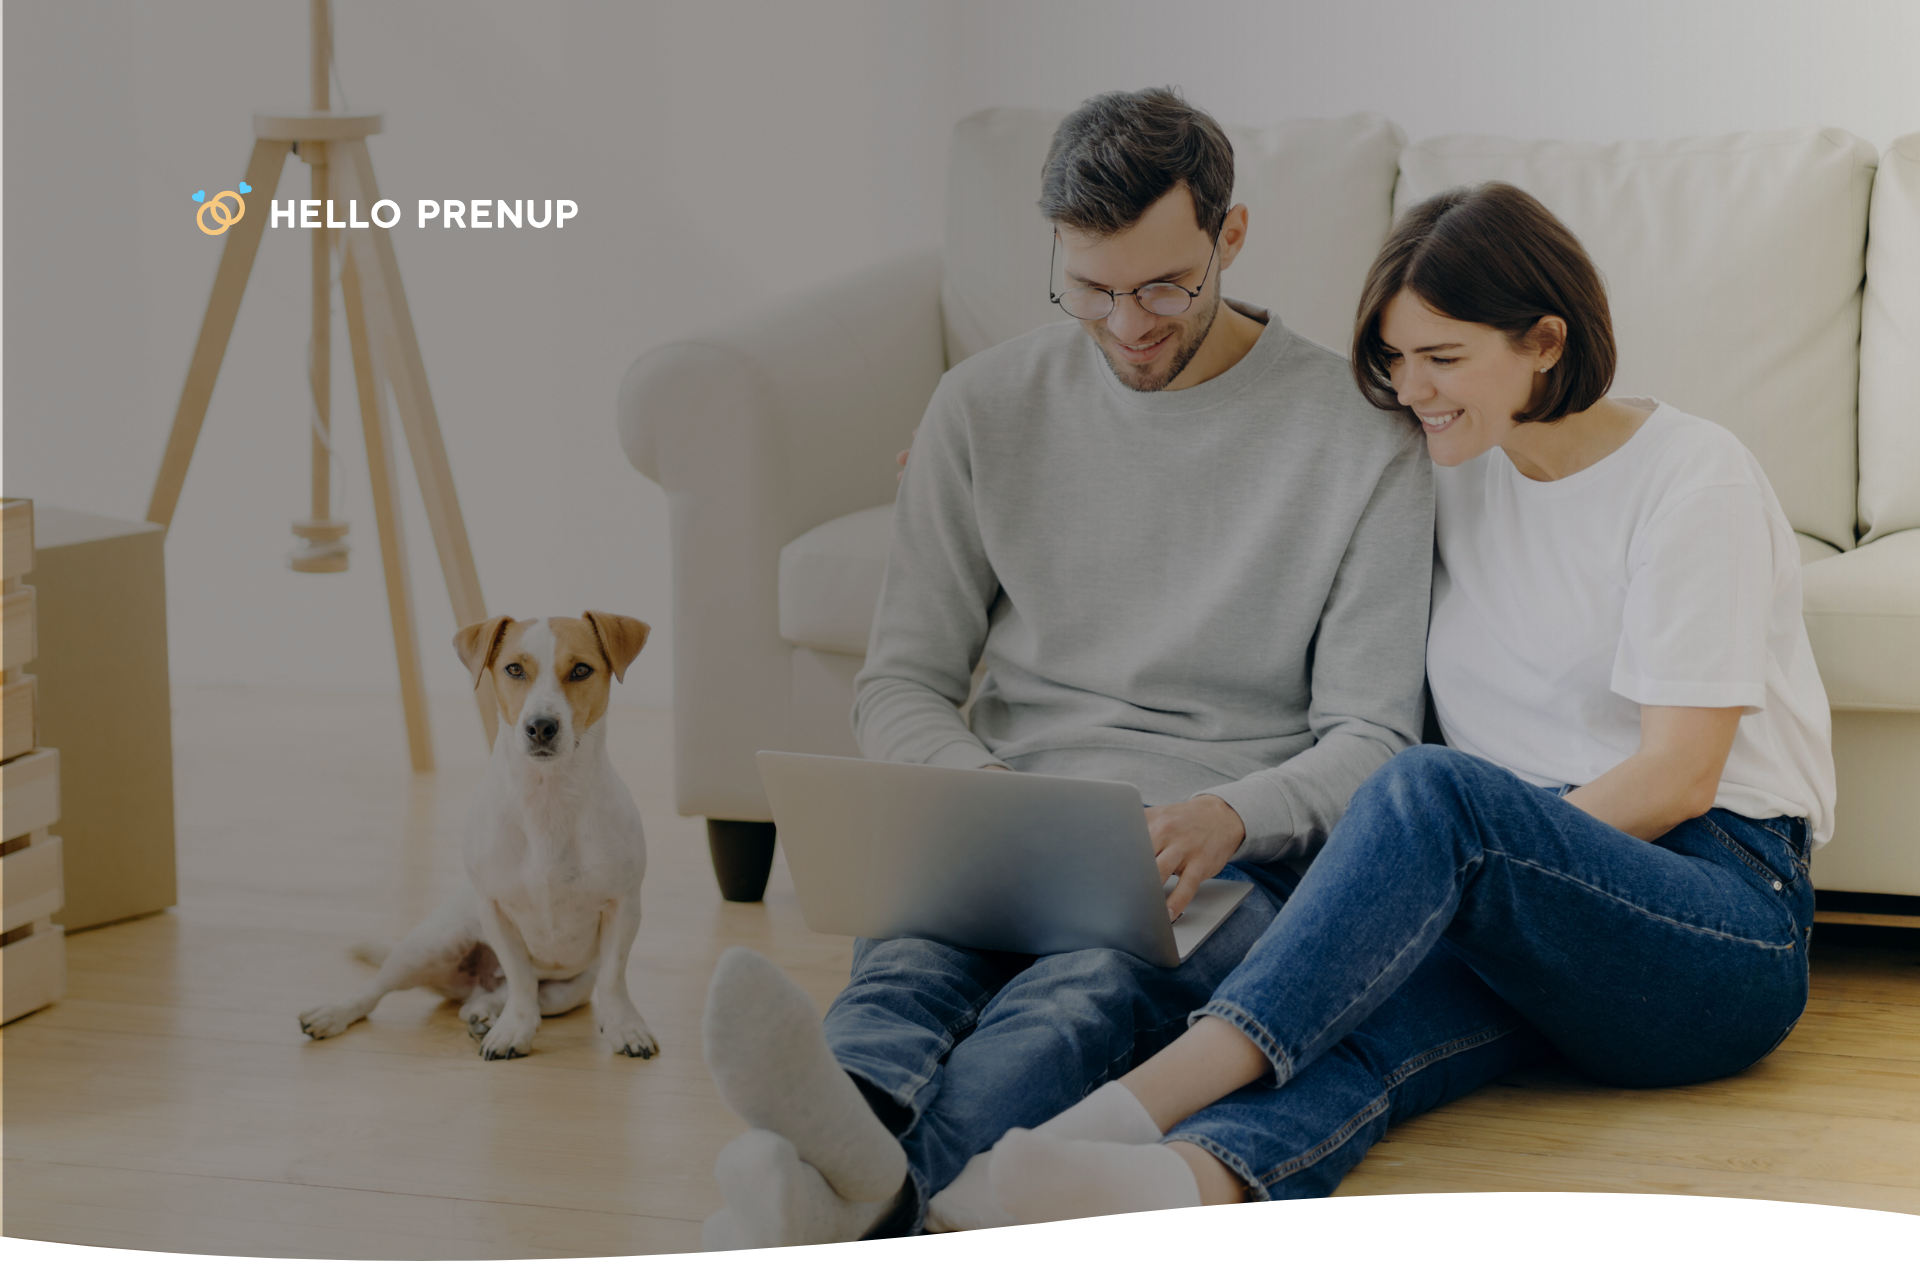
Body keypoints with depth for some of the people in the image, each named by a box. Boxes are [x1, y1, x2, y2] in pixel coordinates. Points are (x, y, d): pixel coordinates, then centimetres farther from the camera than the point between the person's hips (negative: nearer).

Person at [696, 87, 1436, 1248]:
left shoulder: (1360, 438, 3)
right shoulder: (989, 408, 13)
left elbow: (1370, 739, 3)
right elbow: (901, 685, 12)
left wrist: (1233, 816, -20)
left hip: (1229, 857, -3)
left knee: (1087, 988, -39)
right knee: (907, 965, -36)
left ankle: (863, 1188, -72)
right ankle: (846, 1138, -72)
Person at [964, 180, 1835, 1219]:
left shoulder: (1694, 479, -5)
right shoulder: (1453, 473, 14)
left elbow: (1678, 776, -11)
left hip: (1725, 921, -5)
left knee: (1433, 790, -35)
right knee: (1369, 1008, -33)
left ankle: (1141, 1104, -51)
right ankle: (1189, 1183, -66)